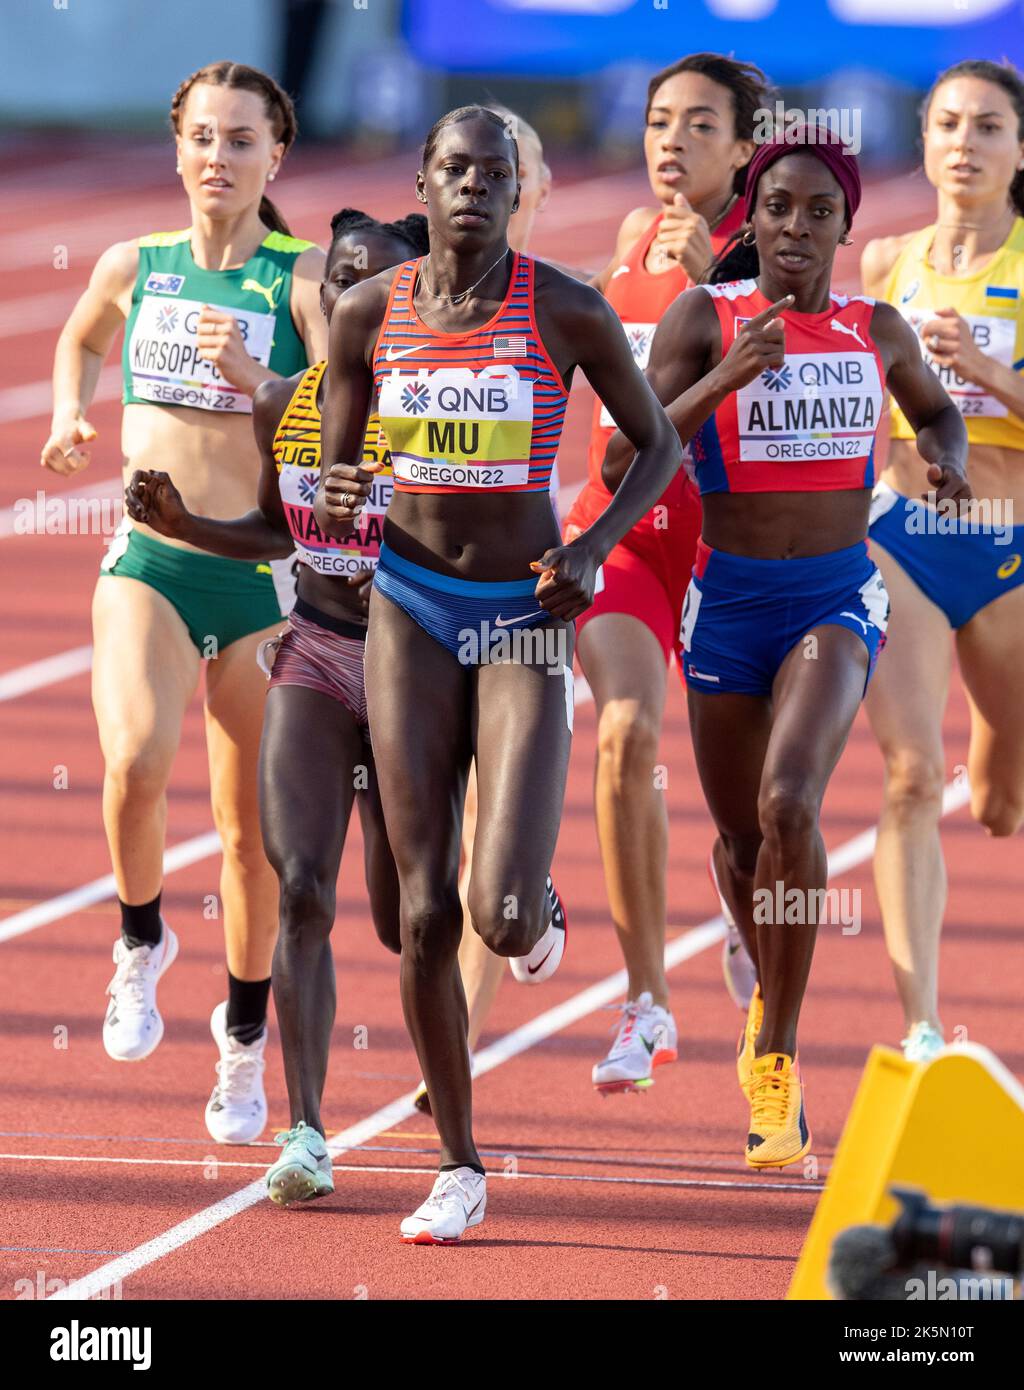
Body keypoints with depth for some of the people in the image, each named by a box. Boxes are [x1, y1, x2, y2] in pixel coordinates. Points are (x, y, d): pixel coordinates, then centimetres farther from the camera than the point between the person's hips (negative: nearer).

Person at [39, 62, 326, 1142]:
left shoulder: (305, 274, -5)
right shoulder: (132, 265, 5)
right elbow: (80, 338, 28)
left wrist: (256, 378, -30)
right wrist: (68, 417, 10)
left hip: (263, 575, -1)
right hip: (147, 564, 1)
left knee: (250, 828, 7)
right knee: (136, 762, -26)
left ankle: (245, 1036, 29)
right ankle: (141, 942, 3)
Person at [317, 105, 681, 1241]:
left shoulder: (566, 312, -7)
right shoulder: (367, 315, 0)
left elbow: (658, 442, 5)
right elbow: (330, 490, 7)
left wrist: (594, 549, -10)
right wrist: (336, 507, -17)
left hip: (524, 615, -2)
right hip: (409, 604, 2)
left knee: (502, 918, -15)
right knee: (425, 911, 0)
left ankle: (539, 902, 25)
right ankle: (459, 1169, 12)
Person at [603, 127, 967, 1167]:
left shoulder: (877, 329, 3)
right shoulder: (705, 317, -4)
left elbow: (934, 408, 26)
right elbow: (625, 466, -12)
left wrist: (947, 457, 3)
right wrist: (724, 379, -23)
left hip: (838, 598, -1)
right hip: (729, 599, 1)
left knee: (788, 803, -24)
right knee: (740, 835, 14)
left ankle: (776, 1055, -16)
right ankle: (769, 989, 47)